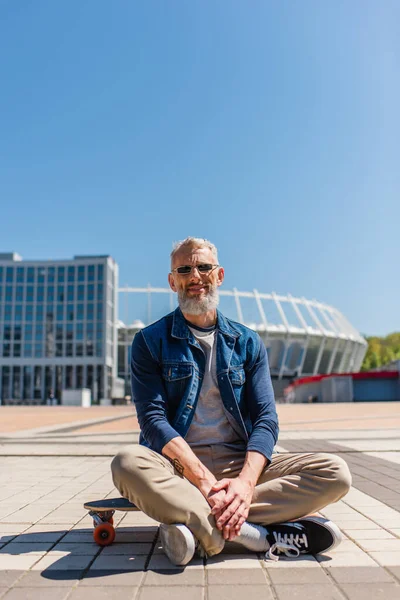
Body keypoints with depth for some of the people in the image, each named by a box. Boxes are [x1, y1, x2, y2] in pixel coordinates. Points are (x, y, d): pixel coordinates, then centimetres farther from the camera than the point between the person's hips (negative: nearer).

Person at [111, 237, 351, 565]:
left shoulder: (248, 342, 10)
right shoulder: (150, 341, 4)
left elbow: (266, 419, 1)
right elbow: (153, 419, -8)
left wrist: (246, 482, -20)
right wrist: (205, 480, -23)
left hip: (240, 462, 3)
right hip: (178, 464, -2)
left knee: (335, 472, -19)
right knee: (128, 463, -36)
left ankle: (197, 524, -26)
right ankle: (260, 535, -29)